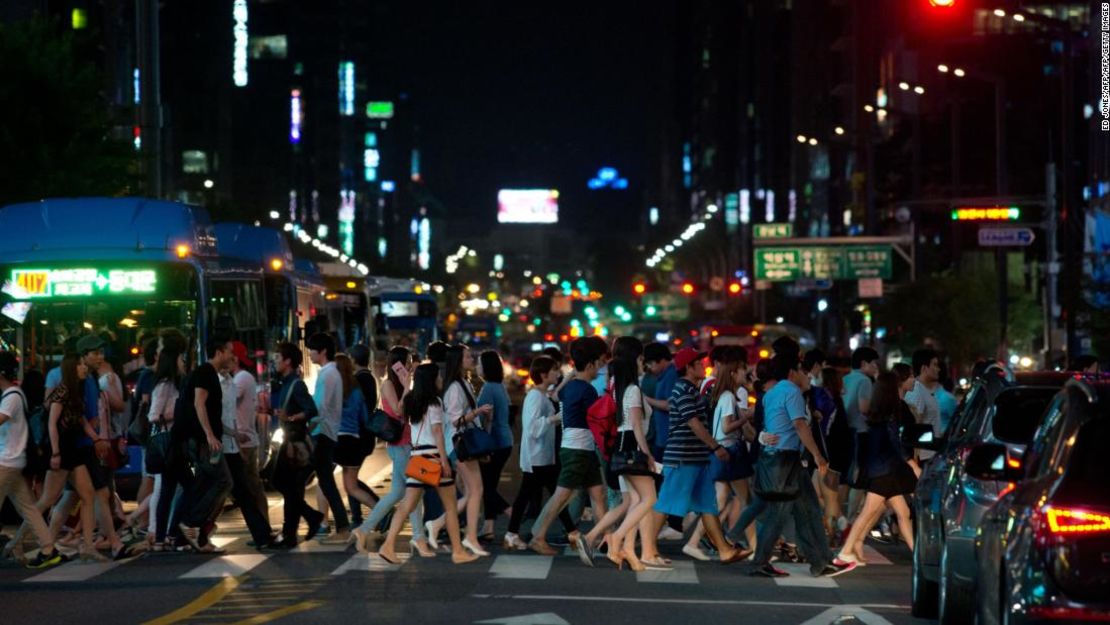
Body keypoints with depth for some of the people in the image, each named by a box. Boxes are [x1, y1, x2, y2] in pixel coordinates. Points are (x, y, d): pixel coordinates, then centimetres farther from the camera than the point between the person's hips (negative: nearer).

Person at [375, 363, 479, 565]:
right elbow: (437, 433, -14)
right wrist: (444, 461, -15)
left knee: (407, 505, 3)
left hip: (417, 455, 7)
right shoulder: (434, 402, -9)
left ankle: (388, 546, -10)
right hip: (434, 455, -7)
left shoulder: (412, 402, 10)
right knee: (450, 506, 4)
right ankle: (458, 551, 8)